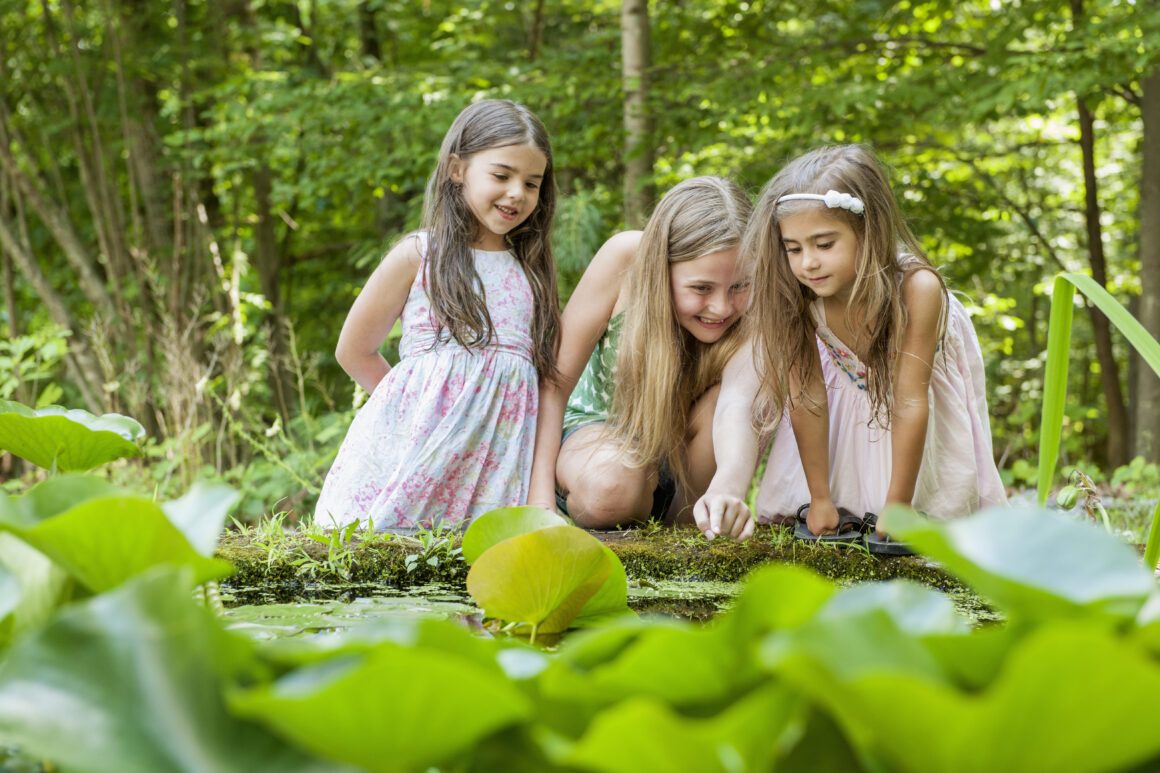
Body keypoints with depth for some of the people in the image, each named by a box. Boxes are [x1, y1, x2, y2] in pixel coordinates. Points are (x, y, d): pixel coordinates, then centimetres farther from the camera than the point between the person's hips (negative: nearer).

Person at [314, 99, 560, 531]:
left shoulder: (531, 269, 14)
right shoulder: (418, 256, 3)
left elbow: (549, 371, 17)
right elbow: (354, 352, 8)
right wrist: (418, 401, 10)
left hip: (498, 448, 3)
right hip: (421, 442, -3)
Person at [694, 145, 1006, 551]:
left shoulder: (916, 288, -41)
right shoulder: (796, 299, -32)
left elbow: (910, 402, -36)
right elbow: (806, 398, -24)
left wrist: (896, 508, -31)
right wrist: (821, 499, -19)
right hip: (849, 388, 2)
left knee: (943, 510, -6)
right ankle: (848, 505, 25)